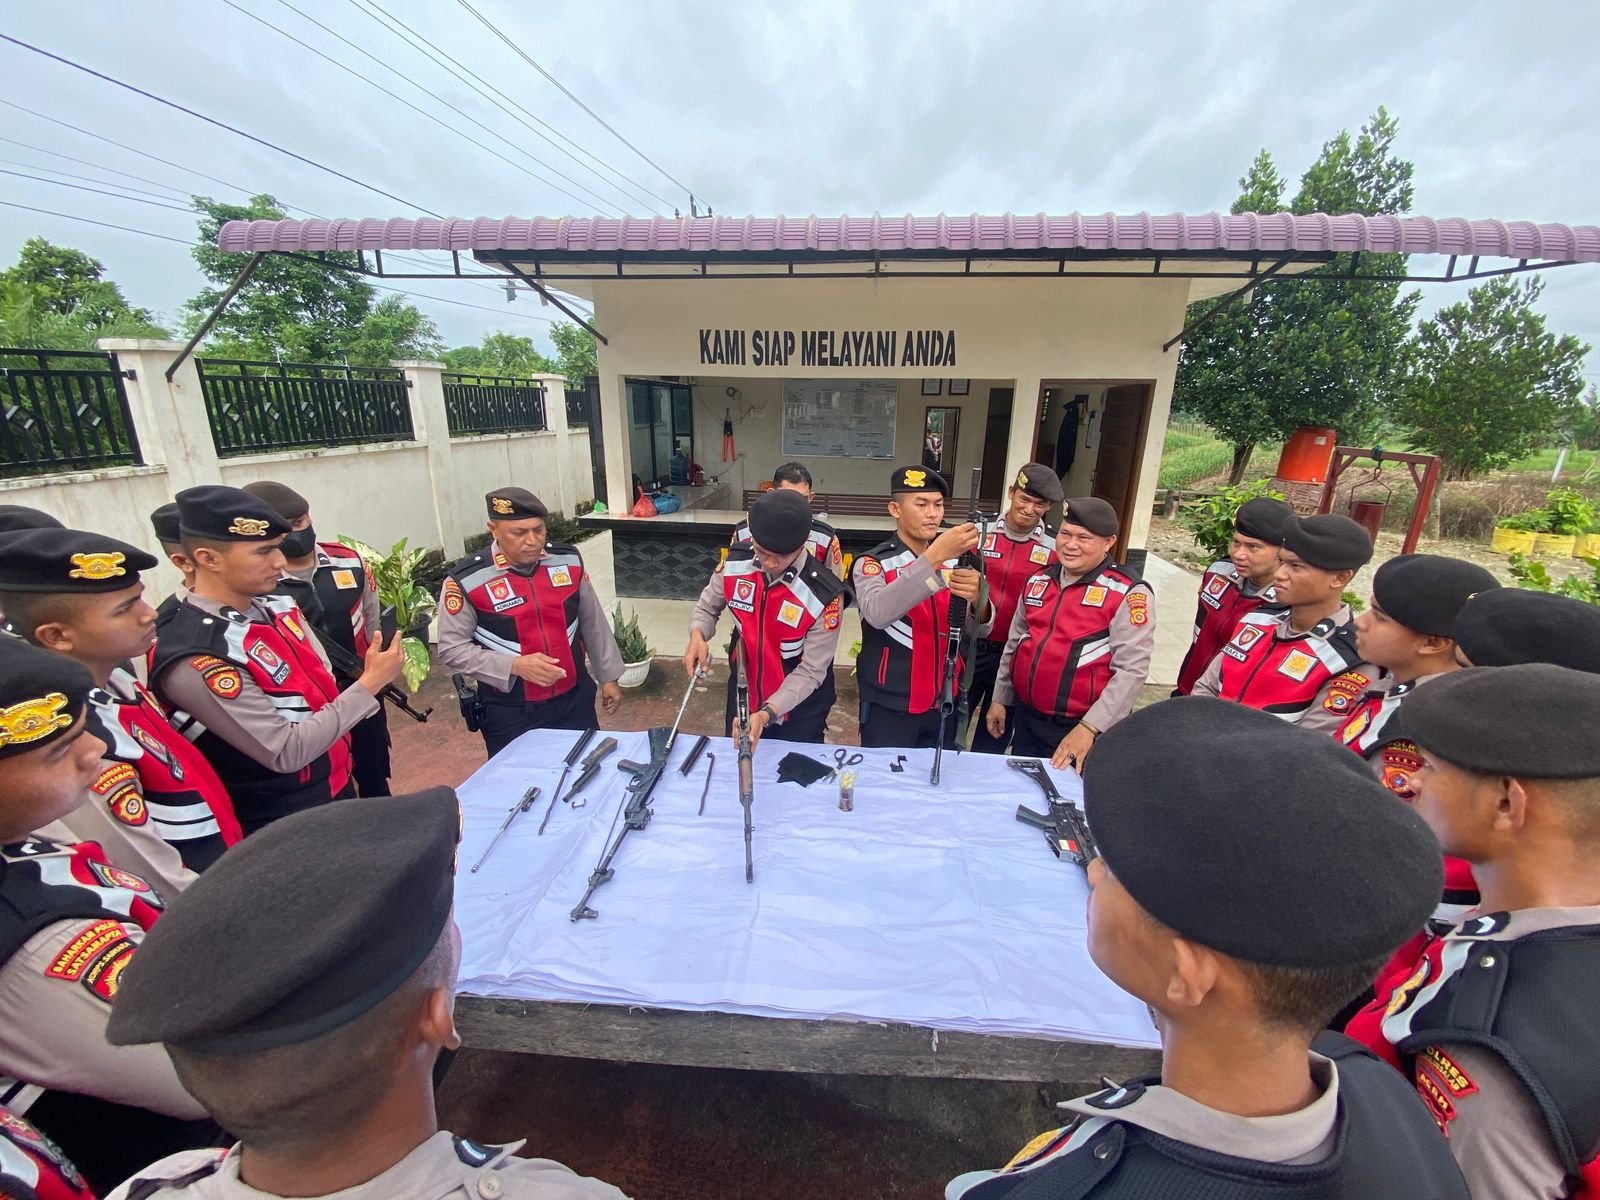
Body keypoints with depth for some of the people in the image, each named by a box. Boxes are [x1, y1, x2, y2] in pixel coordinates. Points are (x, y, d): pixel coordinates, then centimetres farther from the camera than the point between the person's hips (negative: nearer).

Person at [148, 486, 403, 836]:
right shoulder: (196, 661, -27)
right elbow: (286, 753, -25)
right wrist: (369, 683, -24)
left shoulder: (273, 605, -3)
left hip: (334, 783, 7)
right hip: (281, 824, -7)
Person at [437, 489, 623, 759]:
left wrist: (608, 677, 10)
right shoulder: (466, 580, -15)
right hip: (511, 713, -3)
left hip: (574, 699, 3)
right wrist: (515, 666, -21)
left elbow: (593, 622, 5)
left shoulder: (568, 559, -4)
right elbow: (452, 649, -9)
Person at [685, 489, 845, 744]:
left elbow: (811, 672, -22)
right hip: (743, 697, 4)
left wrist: (767, 714, -33)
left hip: (800, 711, -3)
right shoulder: (735, 563, -15)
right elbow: (708, 607, 2)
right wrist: (698, 636, -20)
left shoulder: (824, 594, -27)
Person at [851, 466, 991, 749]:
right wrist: (933, 556, -38)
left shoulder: (955, 561, 3)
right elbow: (877, 614, -31)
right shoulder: (873, 563, -11)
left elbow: (981, 629, -5)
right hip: (889, 706, -4)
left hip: (943, 704, 4)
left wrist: (976, 597, -27)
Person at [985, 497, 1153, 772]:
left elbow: (1131, 669, -17)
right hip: (1027, 721, 6)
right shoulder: (1038, 581, 7)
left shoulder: (1128, 592, -11)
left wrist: (1089, 728, -21)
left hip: (1083, 731, -5)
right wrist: (1000, 699, 16)